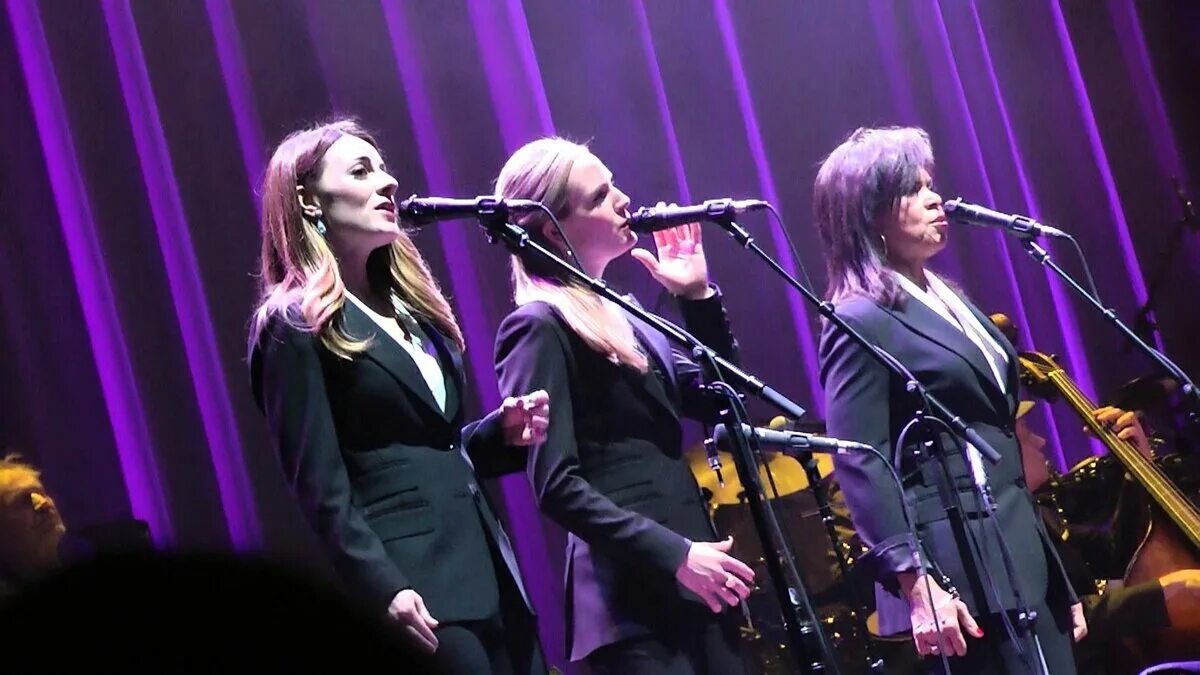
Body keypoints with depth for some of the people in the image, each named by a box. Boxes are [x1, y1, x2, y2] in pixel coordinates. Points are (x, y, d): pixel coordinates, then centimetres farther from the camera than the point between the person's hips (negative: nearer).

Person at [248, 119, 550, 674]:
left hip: (489, 571, 8)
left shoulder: (411, 308, 19)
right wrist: (385, 591, -21)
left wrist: (502, 431, 5)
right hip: (416, 586, -8)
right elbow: (323, 490, -11)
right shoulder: (295, 328, -4)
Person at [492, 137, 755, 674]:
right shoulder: (541, 328, -8)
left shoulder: (619, 312, 15)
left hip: (692, 589, 8)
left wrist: (698, 297, 9)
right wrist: (675, 554, -19)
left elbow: (714, 400, 20)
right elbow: (557, 485, -16)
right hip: (636, 603, -8)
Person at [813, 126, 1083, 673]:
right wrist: (915, 585, -23)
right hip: (961, 569, -9)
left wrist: (1056, 576, 21)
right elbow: (860, 466, -16)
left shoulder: (947, 298, 18)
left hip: (1021, 552, 9)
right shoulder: (861, 321, -9)